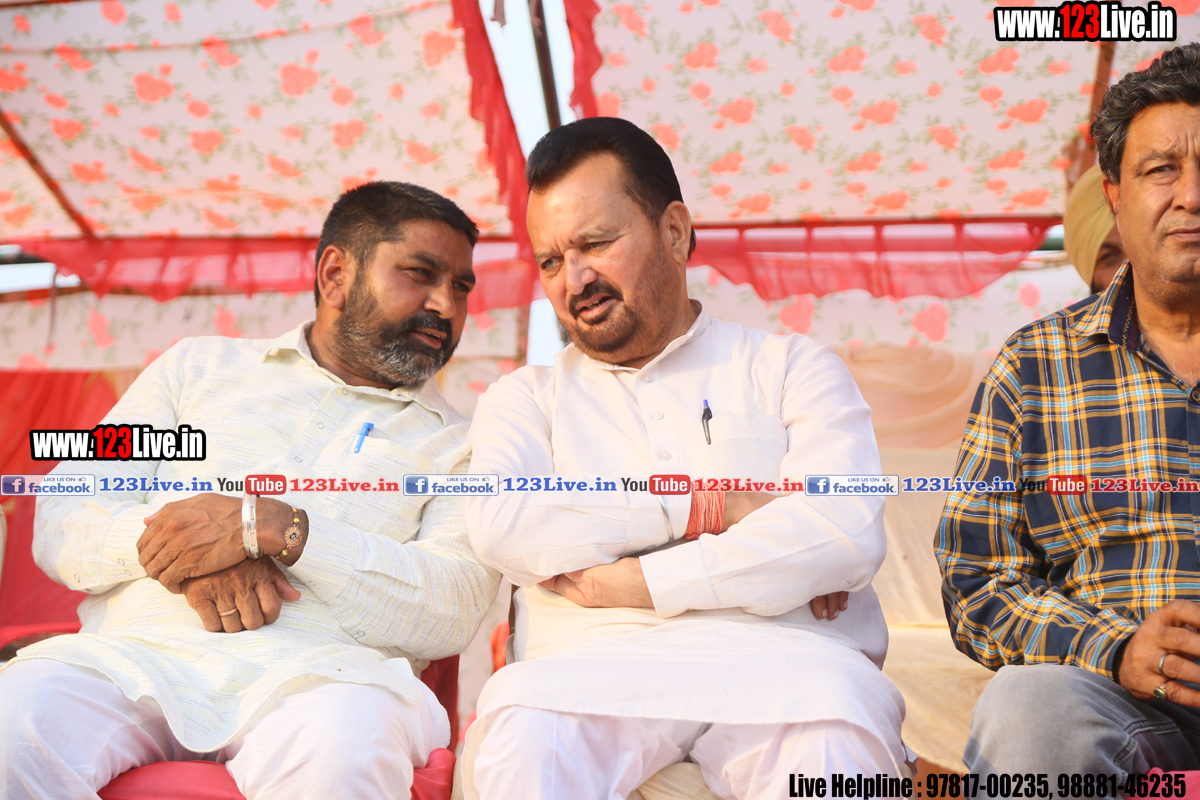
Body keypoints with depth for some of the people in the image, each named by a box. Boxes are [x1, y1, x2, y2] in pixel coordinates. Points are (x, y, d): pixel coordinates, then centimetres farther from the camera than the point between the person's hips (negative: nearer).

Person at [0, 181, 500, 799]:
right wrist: (180, 549, -9)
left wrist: (276, 529, -13)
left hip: (319, 671, -1)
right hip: (138, 650, 2)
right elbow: (59, 523, 14)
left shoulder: (457, 445, 16)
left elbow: (452, 612, -2)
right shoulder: (197, 367, 21)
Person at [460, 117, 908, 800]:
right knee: (522, 743, -33)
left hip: (780, 658, 0)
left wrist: (635, 582, -6)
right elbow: (502, 527, -2)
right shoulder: (525, 398, 20)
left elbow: (848, 537, -3)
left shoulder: (794, 368, 15)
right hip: (594, 663, 1)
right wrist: (702, 506, -4)